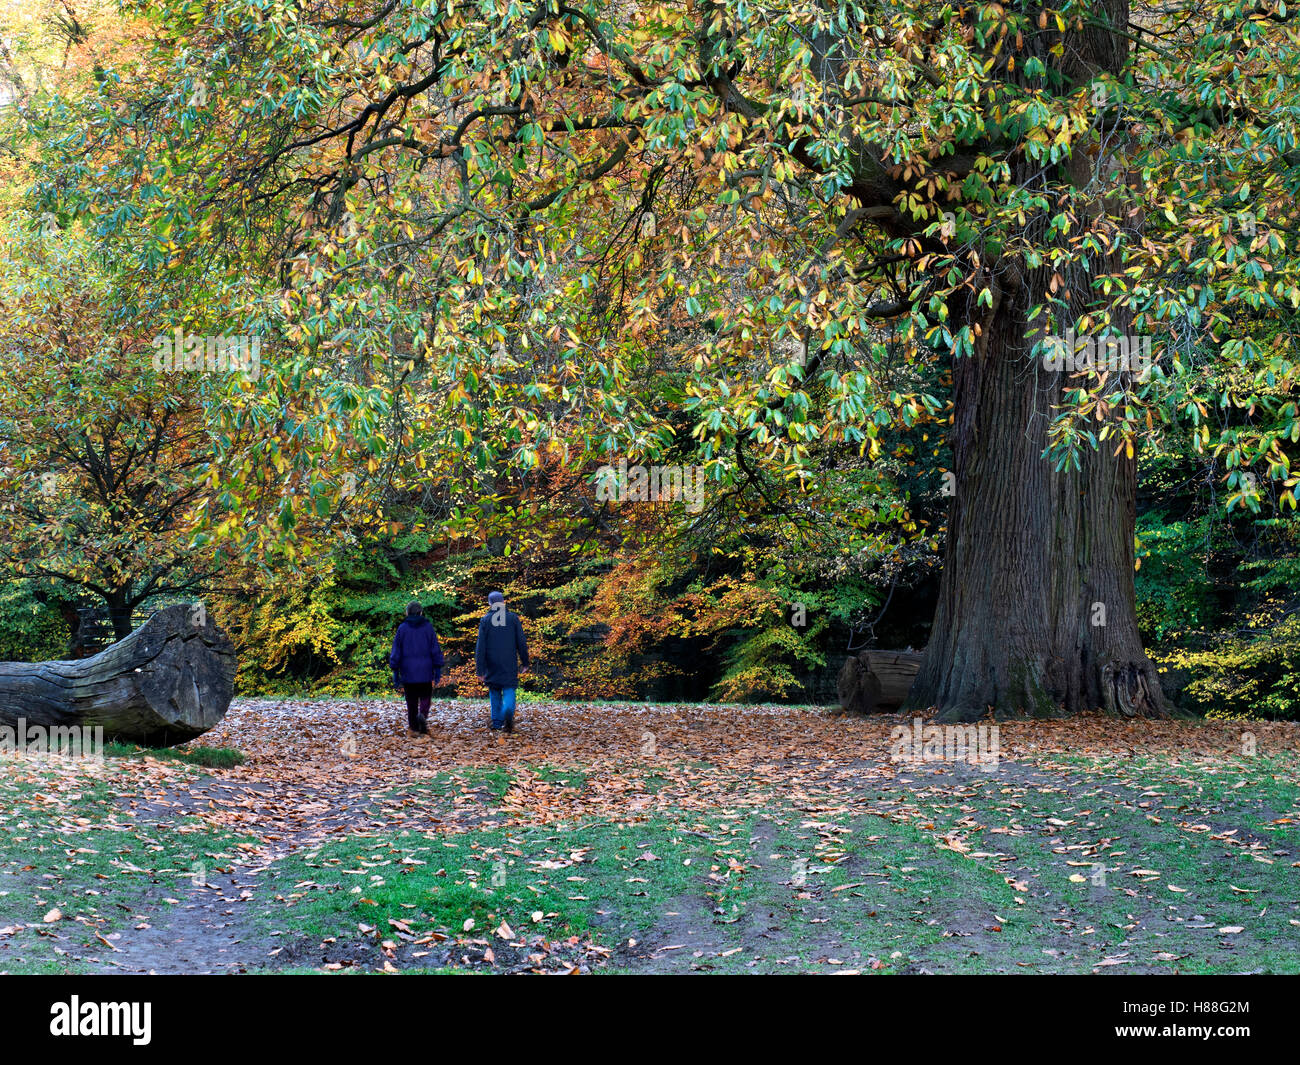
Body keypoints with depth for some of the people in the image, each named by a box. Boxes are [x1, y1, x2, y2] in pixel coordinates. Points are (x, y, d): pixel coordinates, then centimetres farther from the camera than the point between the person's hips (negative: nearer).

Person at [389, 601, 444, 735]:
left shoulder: (402, 628, -1)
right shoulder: (428, 627, 0)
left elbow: (396, 651, -2)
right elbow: (435, 650, -1)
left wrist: (395, 671, 2)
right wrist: (438, 670, 4)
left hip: (408, 672, 0)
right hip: (425, 671, 0)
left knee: (411, 699, 10)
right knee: (425, 696, 8)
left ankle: (414, 725, 13)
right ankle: (423, 715, -19)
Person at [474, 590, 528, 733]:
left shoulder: (485, 620, 1)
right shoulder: (513, 618, 1)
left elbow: (480, 646, -2)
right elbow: (521, 642, 1)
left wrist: (480, 669, -2)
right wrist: (525, 662, 10)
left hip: (492, 665, 1)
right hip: (509, 665, -1)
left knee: (494, 692, 14)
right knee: (509, 690, -2)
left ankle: (497, 722, 12)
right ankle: (508, 712, -30)